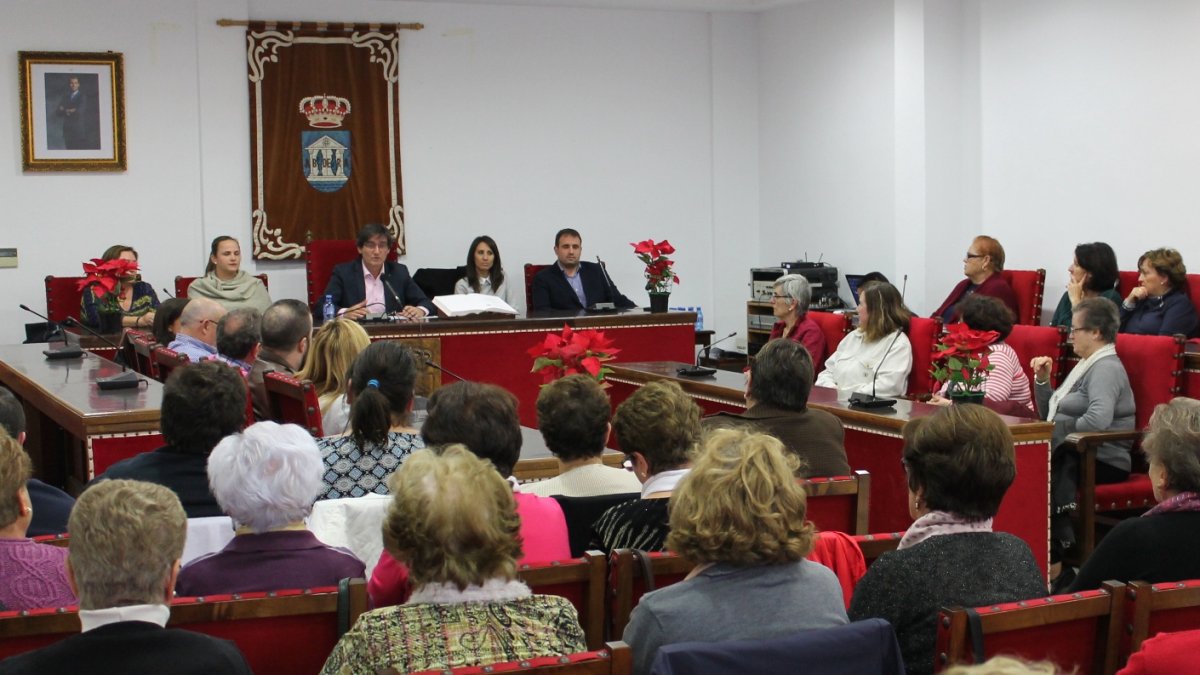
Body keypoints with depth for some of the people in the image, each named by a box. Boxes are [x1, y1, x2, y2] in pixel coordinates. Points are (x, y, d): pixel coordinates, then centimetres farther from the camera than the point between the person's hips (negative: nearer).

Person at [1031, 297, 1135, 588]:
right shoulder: (1087, 365, 21)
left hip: (1102, 461, -9)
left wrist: (1060, 433, -15)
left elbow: (1098, 419, -29)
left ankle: (1053, 566, -27)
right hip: (1078, 454, 9)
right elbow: (1049, 414, 26)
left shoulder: (1106, 368, -10)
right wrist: (1042, 380, 12)